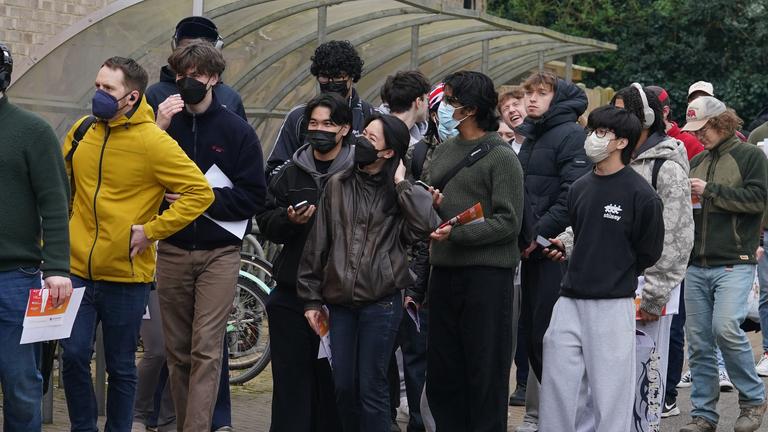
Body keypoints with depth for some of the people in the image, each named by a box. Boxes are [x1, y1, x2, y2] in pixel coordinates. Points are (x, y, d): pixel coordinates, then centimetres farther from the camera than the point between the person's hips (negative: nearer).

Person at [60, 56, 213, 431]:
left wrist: (151, 231, -14)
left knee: (121, 367, 8)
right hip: (77, 270, 3)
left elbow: (200, 193, -13)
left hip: (126, 275, -3)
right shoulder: (82, 132, 5)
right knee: (73, 355, -1)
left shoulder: (153, 142, -11)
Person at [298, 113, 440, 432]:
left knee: (371, 388, -1)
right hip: (340, 301, 3)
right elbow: (317, 243, 9)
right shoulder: (337, 185, 8)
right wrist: (311, 298, 7)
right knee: (343, 386, 8)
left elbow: (428, 224, -20)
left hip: (381, 302, -3)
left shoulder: (400, 193, 1)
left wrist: (400, 184, -11)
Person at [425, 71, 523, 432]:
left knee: (485, 371, -1)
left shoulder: (501, 156, -6)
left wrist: (457, 233, -19)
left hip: (486, 274, -7)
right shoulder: (443, 151, 15)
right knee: (442, 371, 10)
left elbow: (507, 223, -12)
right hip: (444, 270, 7)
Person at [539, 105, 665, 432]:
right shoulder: (579, 188, 13)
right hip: (570, 302, 6)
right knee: (557, 387, 6)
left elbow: (648, 253, -3)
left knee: (610, 391, 0)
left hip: (612, 306, -6)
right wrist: (566, 246, 9)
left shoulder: (640, 194, -7)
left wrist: (615, 277, 3)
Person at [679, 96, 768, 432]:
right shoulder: (697, 161, 18)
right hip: (697, 265, 6)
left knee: (726, 328, -20)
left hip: (734, 263, -6)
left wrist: (710, 191, -12)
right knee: (698, 341, 4)